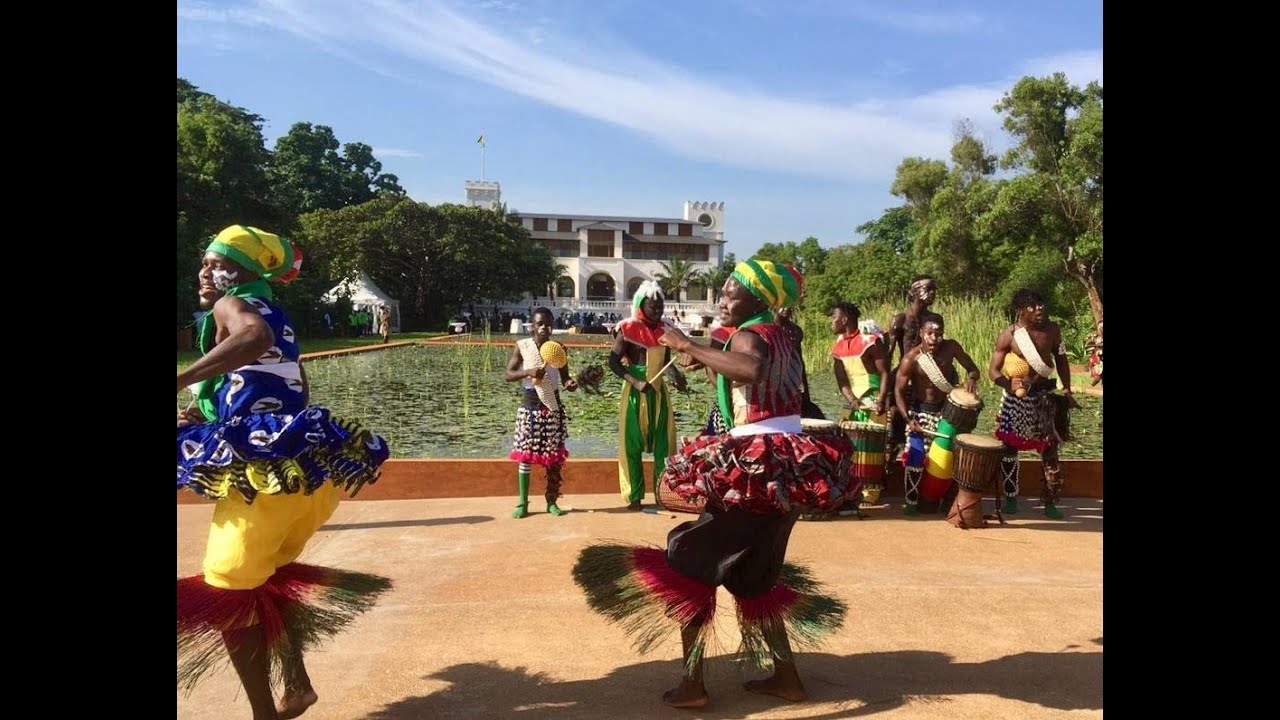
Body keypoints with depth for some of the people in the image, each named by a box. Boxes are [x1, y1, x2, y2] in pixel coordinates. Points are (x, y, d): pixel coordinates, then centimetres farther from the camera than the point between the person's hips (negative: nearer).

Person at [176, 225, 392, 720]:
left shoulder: (232, 305, -3)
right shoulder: (275, 316, 22)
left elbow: (254, 338, -29)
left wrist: (182, 379, -30)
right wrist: (210, 413, 28)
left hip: (264, 471, -9)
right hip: (302, 467, 9)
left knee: (226, 594, 6)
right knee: (263, 581, 25)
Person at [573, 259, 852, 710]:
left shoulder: (750, 334, -10)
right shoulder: (780, 338, 17)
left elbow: (753, 370, -35)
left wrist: (688, 345, -28)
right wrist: (706, 362, 22)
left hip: (758, 468, -9)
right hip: (787, 466, 9)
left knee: (689, 563, 2)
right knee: (752, 575, 21)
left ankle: (691, 684, 6)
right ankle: (786, 676, 27)